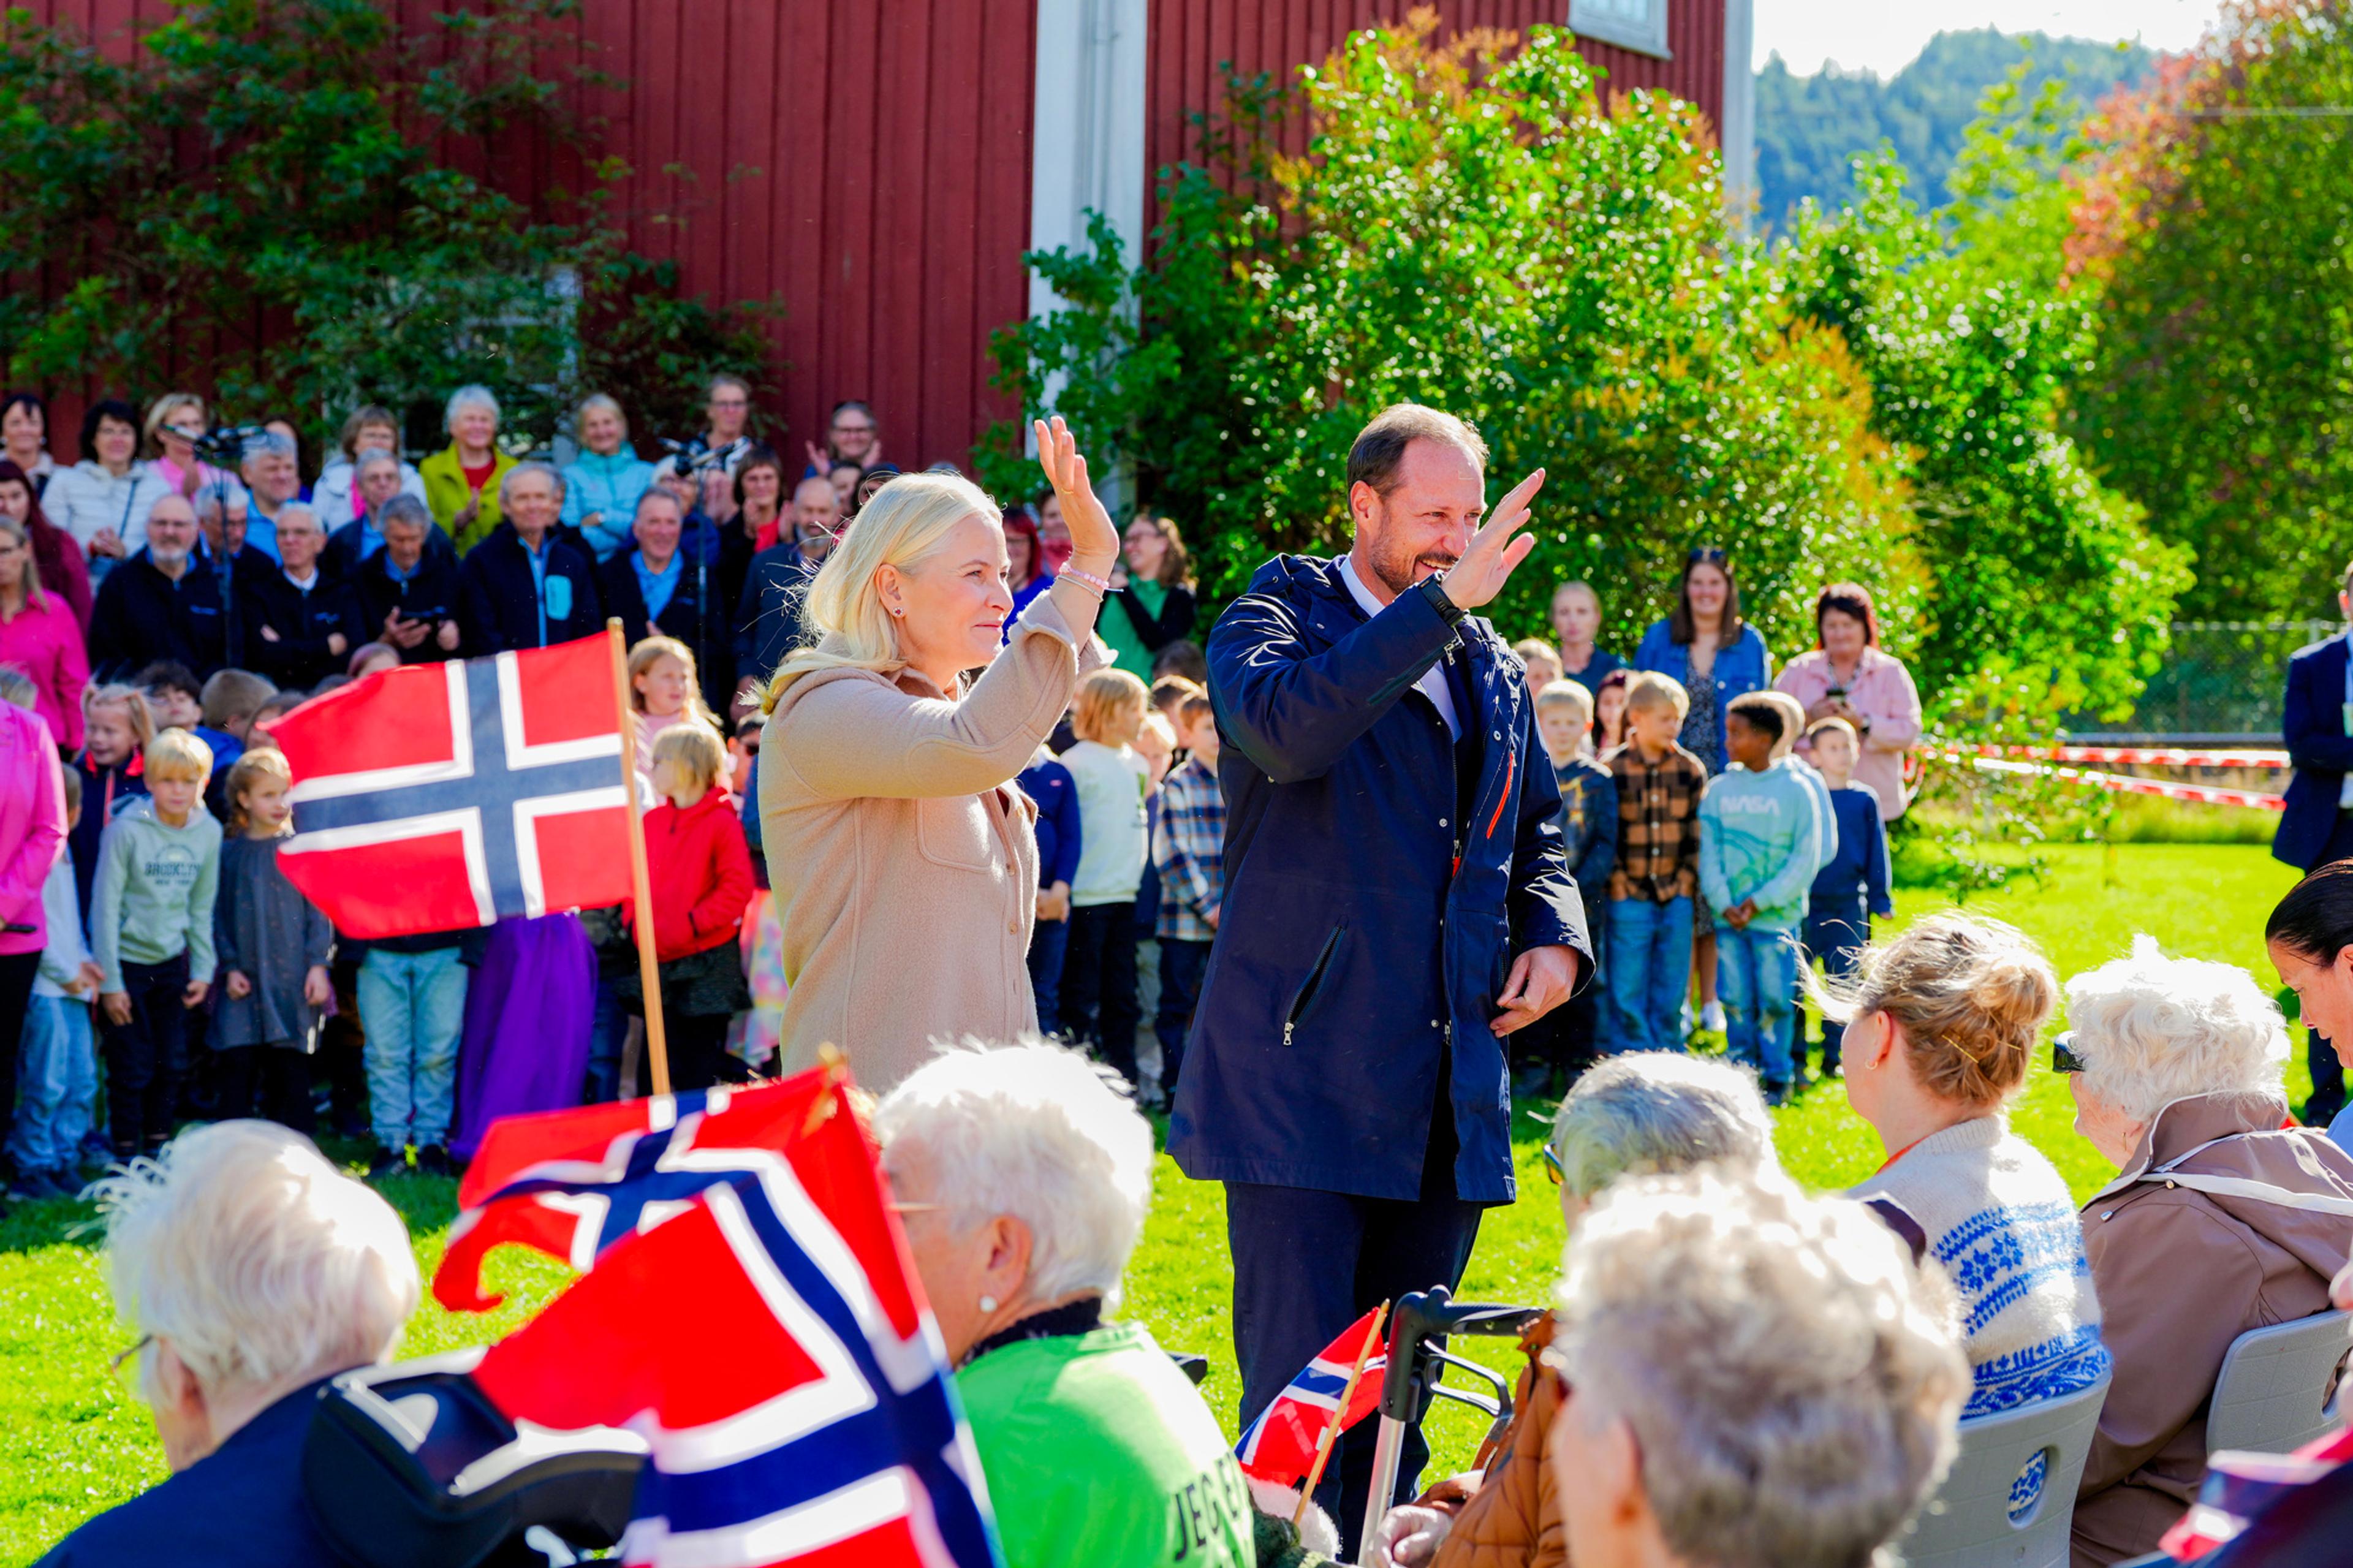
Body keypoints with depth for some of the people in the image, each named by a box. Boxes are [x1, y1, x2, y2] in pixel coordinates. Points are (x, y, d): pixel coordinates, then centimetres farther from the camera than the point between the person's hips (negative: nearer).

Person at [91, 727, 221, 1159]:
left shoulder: (209, 832, -2)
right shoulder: (126, 830, -16)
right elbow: (105, 907, -12)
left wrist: (203, 969, 5)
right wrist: (109, 981, -12)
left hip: (171, 962, 4)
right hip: (126, 961, -4)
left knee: (170, 1064, 8)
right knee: (132, 1069, -3)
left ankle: (158, 1151, 21)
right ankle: (127, 1158, 9)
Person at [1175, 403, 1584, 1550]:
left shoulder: (1491, 670, 17)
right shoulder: (1280, 619, -1)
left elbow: (1537, 832, 29)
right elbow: (1286, 728, -24)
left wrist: (1555, 932, 7)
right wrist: (1443, 602, -26)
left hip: (1446, 1090, 6)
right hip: (1303, 1078, -6)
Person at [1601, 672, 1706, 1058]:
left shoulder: (1691, 769, 5)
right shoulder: (1611, 769, -5)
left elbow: (1698, 833, 9)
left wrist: (1687, 880, 1)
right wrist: (1619, 883, -9)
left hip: (1676, 897, 3)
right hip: (1629, 897, -3)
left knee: (1670, 996, 8)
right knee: (1627, 996, -1)